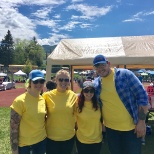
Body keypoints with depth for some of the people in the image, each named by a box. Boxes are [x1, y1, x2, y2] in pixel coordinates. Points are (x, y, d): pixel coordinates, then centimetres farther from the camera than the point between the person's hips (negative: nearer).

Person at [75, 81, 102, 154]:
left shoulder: (98, 103, -5)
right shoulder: (78, 104, -12)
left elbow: (102, 119, 7)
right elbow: (74, 120, -3)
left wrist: (103, 131, 6)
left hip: (97, 140, 2)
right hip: (81, 140, -2)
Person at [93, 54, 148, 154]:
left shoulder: (125, 74, -12)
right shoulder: (96, 83, 0)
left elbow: (142, 95, -12)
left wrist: (141, 121, -14)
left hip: (131, 127, -4)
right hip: (110, 127, 4)